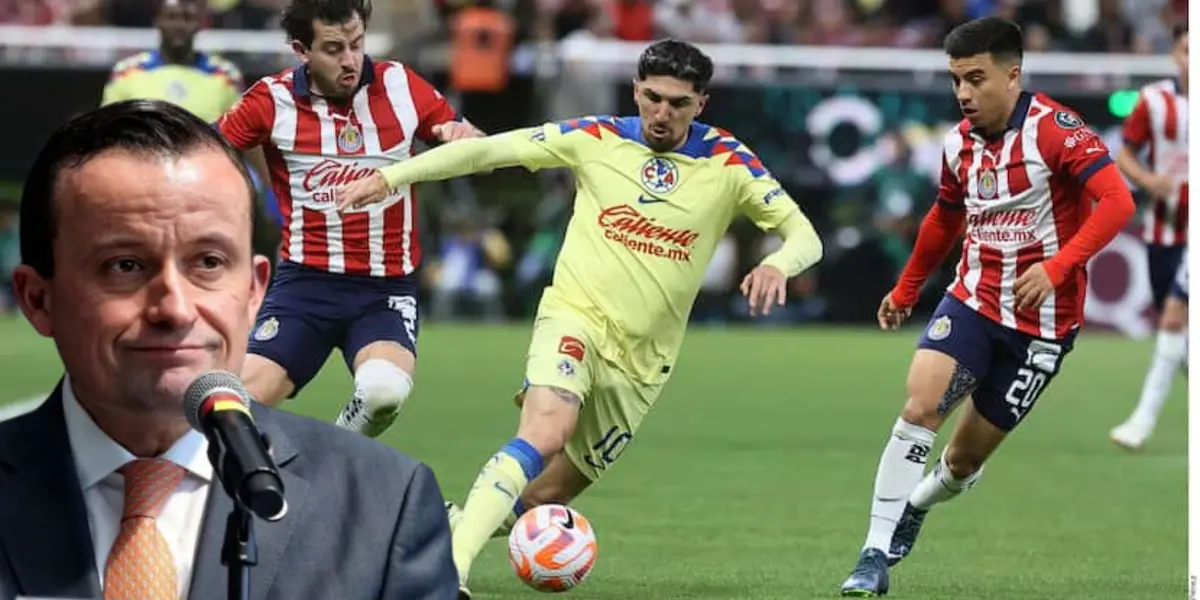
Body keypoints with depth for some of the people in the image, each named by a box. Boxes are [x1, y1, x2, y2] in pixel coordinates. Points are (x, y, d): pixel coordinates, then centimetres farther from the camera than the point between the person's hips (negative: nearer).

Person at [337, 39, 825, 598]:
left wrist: (777, 264, -26)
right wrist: (388, 177, -7)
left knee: (543, 498, 4)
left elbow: (804, 235, -2)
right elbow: (485, 149, -1)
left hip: (640, 360, 3)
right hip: (575, 318, -3)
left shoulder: (728, 163, -2)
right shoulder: (598, 138, -3)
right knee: (546, 436, -32)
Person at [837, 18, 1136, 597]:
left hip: (1041, 320, -4)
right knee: (919, 407, -19)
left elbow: (1117, 202, -26)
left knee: (964, 458, 4)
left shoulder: (1055, 129, -17)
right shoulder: (960, 143, 3)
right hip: (972, 301, 4)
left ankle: (911, 511, 37)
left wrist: (1056, 268, -34)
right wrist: (905, 291, 30)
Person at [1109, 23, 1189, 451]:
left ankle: (1145, 419, -14)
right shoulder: (1155, 100, -1)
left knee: (1175, 316, -16)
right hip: (1165, 227, 3)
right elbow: (1125, 153, 5)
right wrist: (1147, 179, -14)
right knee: (1174, 322, 6)